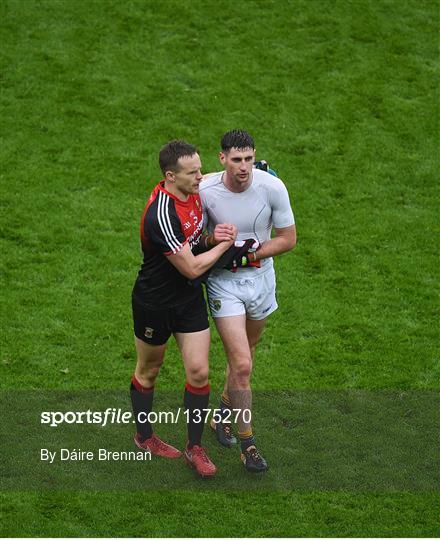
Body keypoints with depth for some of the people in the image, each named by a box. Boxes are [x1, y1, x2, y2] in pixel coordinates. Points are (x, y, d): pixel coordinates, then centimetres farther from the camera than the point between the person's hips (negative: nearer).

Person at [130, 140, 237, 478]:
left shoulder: (193, 192, -4)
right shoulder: (161, 215, -31)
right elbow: (192, 268, -26)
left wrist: (214, 236, -6)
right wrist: (224, 244, -13)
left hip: (189, 298, 6)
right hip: (154, 302, -6)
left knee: (199, 372, 1)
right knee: (149, 370, 16)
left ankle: (195, 447, 14)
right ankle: (144, 437, 36)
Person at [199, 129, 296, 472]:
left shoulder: (272, 187, -16)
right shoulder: (205, 190, -18)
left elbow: (288, 239, -6)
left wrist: (249, 254, -18)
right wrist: (214, 241, -27)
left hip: (260, 277, 3)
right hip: (223, 282, -3)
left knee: (244, 356, 20)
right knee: (242, 365, -11)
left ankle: (224, 416, 45)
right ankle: (247, 443, 6)